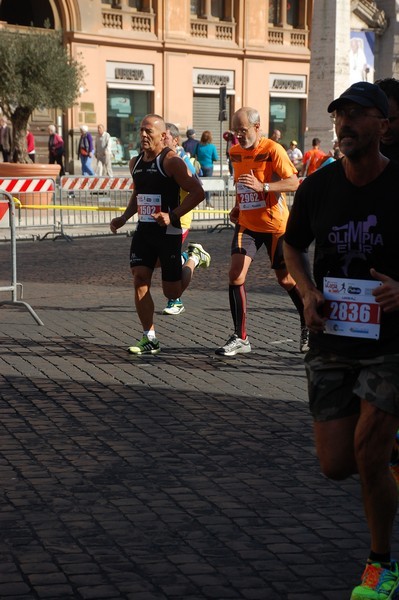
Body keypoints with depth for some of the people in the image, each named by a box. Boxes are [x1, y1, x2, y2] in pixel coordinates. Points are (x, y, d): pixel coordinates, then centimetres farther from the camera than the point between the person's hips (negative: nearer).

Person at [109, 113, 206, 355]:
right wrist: (124, 218, 13)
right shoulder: (135, 162, 11)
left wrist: (173, 216, -22)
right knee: (139, 281, -8)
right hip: (144, 230, 6)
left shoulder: (171, 161, -12)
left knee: (172, 292, 0)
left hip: (168, 232, -6)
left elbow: (197, 192, -15)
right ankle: (150, 339, -1)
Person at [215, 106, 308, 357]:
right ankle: (241, 338, -6)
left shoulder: (273, 150, -14)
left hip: (275, 225, -5)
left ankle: (308, 326, 32)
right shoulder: (235, 152, 5)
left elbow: (294, 183, -19)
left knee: (286, 279, 7)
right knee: (236, 275, -12)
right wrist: (237, 207, 10)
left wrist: (263, 187, -30)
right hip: (247, 224, 5)